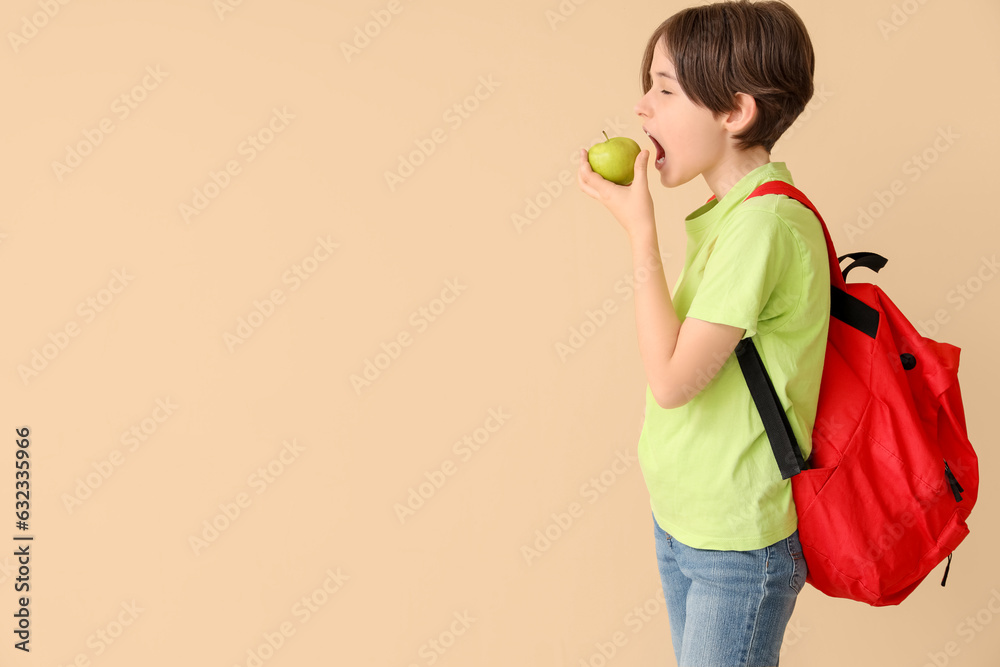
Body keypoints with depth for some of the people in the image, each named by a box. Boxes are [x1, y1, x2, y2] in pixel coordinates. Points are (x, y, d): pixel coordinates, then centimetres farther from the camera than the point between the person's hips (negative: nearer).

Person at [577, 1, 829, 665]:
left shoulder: (766, 223, -22)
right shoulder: (726, 213, 6)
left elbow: (671, 379, -26)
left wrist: (641, 229, -21)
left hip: (738, 541, -9)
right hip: (681, 518, 9)